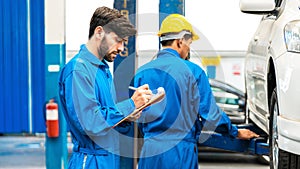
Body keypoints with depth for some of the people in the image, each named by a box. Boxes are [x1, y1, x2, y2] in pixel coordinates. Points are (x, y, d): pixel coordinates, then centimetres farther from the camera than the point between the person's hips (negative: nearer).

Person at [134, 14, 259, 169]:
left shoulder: (142, 73, 4)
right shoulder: (193, 71, -5)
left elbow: (136, 118, 10)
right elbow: (210, 114, -2)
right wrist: (236, 133, 14)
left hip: (150, 151, 3)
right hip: (182, 152, -3)